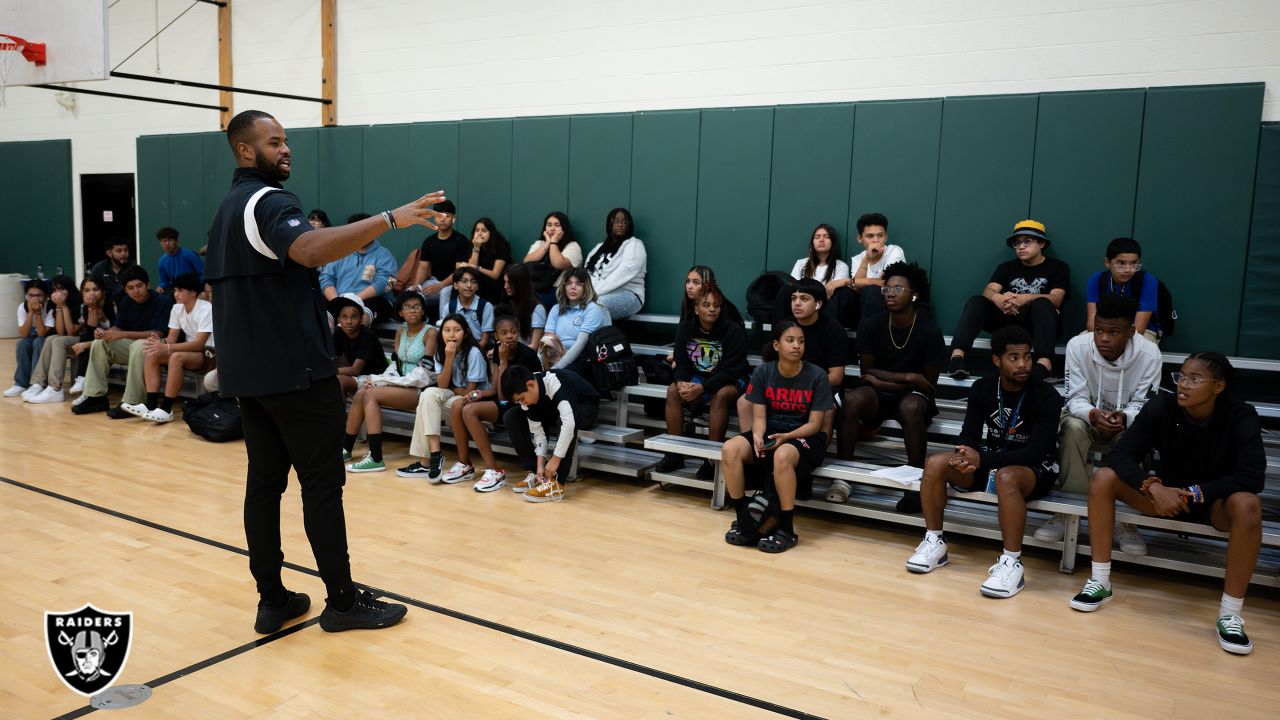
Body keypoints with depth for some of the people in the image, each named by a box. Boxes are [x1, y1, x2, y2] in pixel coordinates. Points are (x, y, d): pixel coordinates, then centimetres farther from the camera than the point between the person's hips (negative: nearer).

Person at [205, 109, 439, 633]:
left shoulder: (229, 209, 18)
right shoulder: (268, 201, -13)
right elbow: (310, 250, -36)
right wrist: (390, 219, -40)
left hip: (247, 371, 9)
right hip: (295, 370, -9)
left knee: (264, 481, 10)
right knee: (322, 483, -2)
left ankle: (272, 600, 16)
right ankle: (343, 601, 6)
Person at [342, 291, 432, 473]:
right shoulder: (401, 331, 14)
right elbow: (395, 365, 13)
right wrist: (379, 379, -10)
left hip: (420, 389, -7)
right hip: (403, 385, 7)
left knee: (371, 395, -23)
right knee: (361, 393, -12)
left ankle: (376, 459, -27)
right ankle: (345, 449, -2)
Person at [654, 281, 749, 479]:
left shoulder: (734, 331, -17)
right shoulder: (684, 329, -3)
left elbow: (730, 371, -21)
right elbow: (682, 363, -2)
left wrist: (702, 388, -34)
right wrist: (681, 382, -26)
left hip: (730, 383, -4)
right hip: (697, 379, 4)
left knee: (720, 395, -36)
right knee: (673, 390, -22)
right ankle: (674, 453, -16)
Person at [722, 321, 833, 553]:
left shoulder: (817, 376, -10)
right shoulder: (762, 372, -2)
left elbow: (814, 424, -10)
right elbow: (759, 416, -3)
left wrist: (785, 437, -26)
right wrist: (757, 435, -26)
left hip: (805, 437, -4)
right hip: (769, 432, 4)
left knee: (782, 456, -39)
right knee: (730, 449, -26)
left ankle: (787, 530, -23)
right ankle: (744, 520, -12)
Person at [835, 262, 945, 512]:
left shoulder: (930, 332, -10)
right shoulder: (870, 326, -4)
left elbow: (929, 384, -8)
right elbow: (867, 372, -2)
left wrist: (881, 379, -10)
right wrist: (907, 377, -11)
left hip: (912, 394, -2)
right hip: (878, 395, 2)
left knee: (911, 407, -38)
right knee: (852, 400, -32)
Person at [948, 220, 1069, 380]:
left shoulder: (1057, 267, 6)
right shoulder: (1006, 267, 15)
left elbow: (1056, 300, -10)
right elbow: (989, 291, -3)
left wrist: (1026, 298, -31)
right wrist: (998, 298, -30)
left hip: (1037, 323, -2)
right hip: (1008, 320, 3)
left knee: (1042, 304, -34)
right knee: (976, 302, -21)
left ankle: (1044, 363, -55)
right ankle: (957, 355, -41)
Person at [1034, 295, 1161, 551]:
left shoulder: (1149, 354, -20)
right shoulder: (1078, 346, -20)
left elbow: (1142, 405, -17)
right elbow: (1076, 398, -18)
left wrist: (1123, 418, -41)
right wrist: (1094, 415, -41)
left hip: (1127, 425, 0)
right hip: (1087, 418, 0)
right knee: (1073, 427, -34)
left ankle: (1125, 518, -16)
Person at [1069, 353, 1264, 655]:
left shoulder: (1241, 417, -19)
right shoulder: (1161, 406, -16)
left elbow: (1253, 477, -26)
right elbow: (1121, 455, -19)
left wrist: (1192, 493, -33)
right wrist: (1153, 487, -37)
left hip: (1216, 501, -2)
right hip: (1166, 493, 2)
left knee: (1247, 504, -36)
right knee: (1103, 478, -21)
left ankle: (1230, 614, -26)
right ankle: (1100, 582, -16)